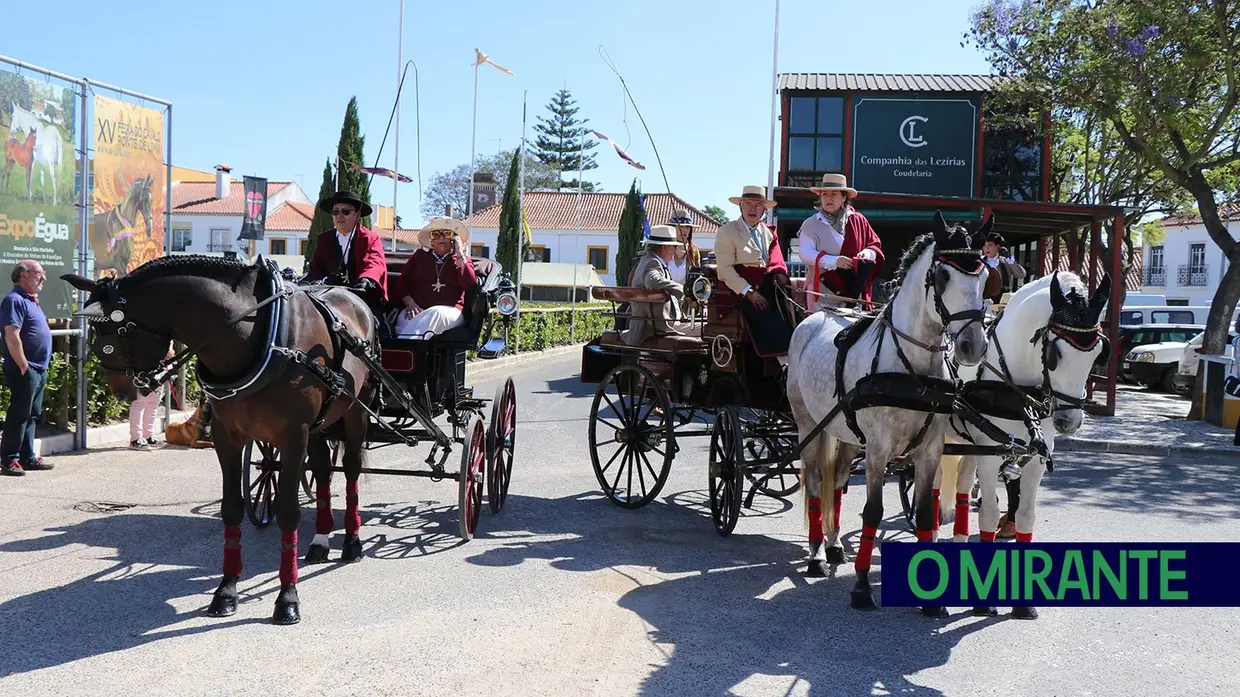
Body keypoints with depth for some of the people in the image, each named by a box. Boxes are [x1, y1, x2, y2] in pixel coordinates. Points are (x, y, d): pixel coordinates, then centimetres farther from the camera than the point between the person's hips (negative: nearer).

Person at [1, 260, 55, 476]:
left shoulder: (30, 300, 18)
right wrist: (24, 367, -20)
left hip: (39, 369, 10)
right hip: (25, 370, -10)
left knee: (31, 415, 13)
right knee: (19, 415, -6)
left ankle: (27, 457, 18)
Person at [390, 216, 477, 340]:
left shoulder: (463, 261, 21)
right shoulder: (420, 256, 24)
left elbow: (470, 285, 0)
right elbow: (401, 283, 17)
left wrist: (459, 255, 3)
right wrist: (410, 303, -4)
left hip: (450, 312, -2)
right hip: (417, 310, 2)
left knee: (436, 313, -40)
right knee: (408, 323, -37)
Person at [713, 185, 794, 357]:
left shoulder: (768, 232, 21)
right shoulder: (727, 232, 3)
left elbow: (777, 262, 13)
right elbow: (725, 269, -6)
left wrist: (779, 273, -12)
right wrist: (749, 292, -14)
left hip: (768, 287, 6)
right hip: (742, 289, -6)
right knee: (769, 325, -24)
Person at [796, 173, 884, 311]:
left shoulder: (858, 220, 10)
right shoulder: (811, 224, 2)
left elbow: (875, 243, 17)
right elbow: (805, 253, -9)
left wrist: (869, 252, -8)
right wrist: (834, 261, -20)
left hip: (855, 290, 3)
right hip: (824, 289, -2)